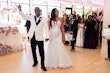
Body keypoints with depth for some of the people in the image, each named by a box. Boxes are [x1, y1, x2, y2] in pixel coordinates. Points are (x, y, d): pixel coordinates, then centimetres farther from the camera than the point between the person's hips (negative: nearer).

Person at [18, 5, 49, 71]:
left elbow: (46, 28, -6)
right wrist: (20, 10, -10)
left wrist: (47, 37, -15)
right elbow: (24, 16, 4)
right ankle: (35, 61, 36)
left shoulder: (44, 19, -2)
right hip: (32, 37, 3)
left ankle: (42, 65, 11)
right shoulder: (32, 17, 8)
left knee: (41, 52, -1)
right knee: (33, 50, 15)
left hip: (39, 37, -3)